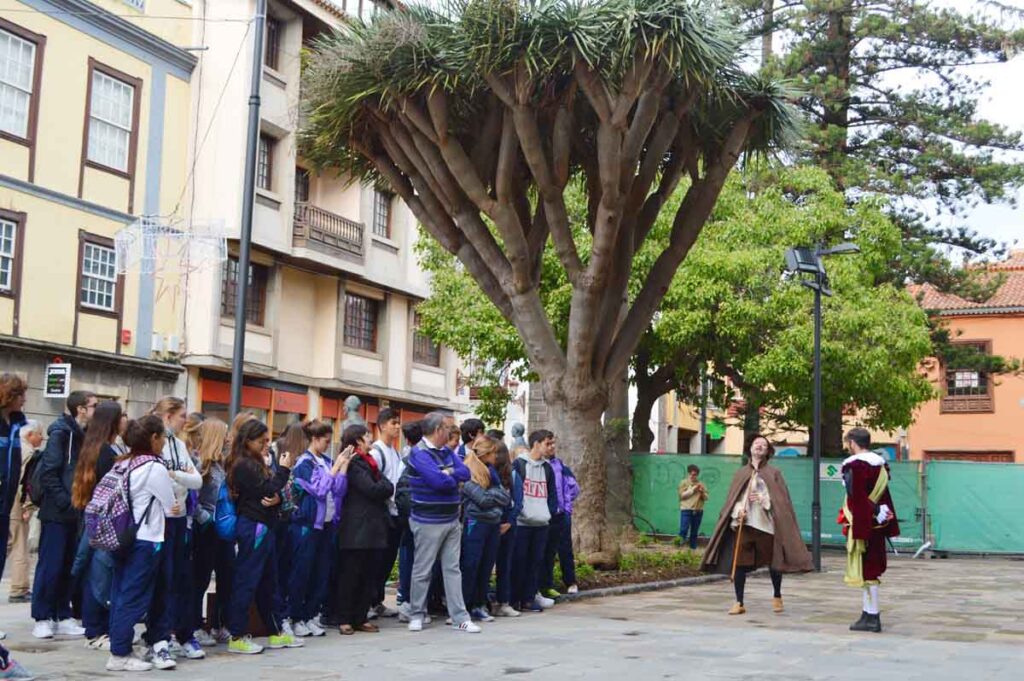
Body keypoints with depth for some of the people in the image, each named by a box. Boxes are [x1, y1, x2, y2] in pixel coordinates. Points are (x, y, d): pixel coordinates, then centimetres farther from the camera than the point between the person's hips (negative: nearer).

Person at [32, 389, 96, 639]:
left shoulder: (85, 435, 11)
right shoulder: (60, 433, -11)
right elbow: (48, 473, -16)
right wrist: (65, 502, -17)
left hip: (76, 514, 7)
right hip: (57, 513, -7)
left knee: (69, 566, 9)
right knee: (50, 566, -2)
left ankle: (63, 617, 15)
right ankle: (42, 618, 6)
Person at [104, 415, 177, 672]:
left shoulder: (128, 464, 8)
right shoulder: (156, 468, -13)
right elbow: (171, 507, -7)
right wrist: (174, 507, 15)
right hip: (145, 541, -8)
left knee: (122, 595, 8)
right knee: (135, 598, -3)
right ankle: (120, 655, 0)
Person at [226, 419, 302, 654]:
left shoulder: (257, 464, 16)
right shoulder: (243, 465, -12)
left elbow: (271, 493, 13)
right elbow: (267, 490, -17)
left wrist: (277, 499, -10)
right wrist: (284, 469, -7)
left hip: (264, 527, 10)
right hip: (253, 527, -10)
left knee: (268, 581, 15)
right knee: (246, 581, -5)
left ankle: (275, 633, 23)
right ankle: (237, 637, 0)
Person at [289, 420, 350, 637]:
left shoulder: (327, 462, 10)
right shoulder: (304, 463, -8)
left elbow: (339, 490, 3)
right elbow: (320, 489, -18)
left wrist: (344, 465, -4)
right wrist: (336, 466, -14)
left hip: (327, 524, 7)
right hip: (307, 524, -7)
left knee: (321, 573, 9)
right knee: (301, 572, 0)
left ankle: (310, 616, 18)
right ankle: (296, 619, 8)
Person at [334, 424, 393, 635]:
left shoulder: (368, 462, 19)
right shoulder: (353, 464, -10)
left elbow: (386, 488, 18)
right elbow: (373, 490, -16)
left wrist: (383, 487, 0)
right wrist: (386, 485, 0)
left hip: (373, 528, 9)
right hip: (356, 529, -9)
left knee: (369, 575, 9)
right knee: (350, 575, -1)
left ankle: (361, 618, 15)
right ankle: (344, 620, 5)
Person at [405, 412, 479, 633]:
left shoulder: (446, 452, 10)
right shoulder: (419, 454, -16)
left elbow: (465, 472, 1)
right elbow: (439, 480, -26)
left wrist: (447, 474, -16)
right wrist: (453, 478, -5)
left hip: (452, 520, 8)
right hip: (428, 522, -8)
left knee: (453, 569, 8)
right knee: (422, 570, 4)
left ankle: (459, 617, 10)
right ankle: (416, 615, 17)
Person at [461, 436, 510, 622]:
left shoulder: (490, 471, 15)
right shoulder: (468, 472, -10)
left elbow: (506, 498, 9)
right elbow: (482, 499, -17)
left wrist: (492, 494, -6)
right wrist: (499, 493, -2)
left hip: (494, 523, 7)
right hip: (476, 523, -7)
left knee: (487, 566, 10)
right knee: (470, 566, -5)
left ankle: (479, 605, 18)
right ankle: (462, 606, 0)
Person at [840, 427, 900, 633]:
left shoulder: (854, 466, -16)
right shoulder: (880, 464, 11)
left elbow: (858, 500, -20)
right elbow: (885, 496, 14)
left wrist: (858, 529, -20)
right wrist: (890, 525, 17)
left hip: (863, 522, -8)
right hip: (877, 524, 8)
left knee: (865, 570, -3)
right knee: (871, 569, 16)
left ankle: (872, 617, 0)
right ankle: (869, 613, 23)